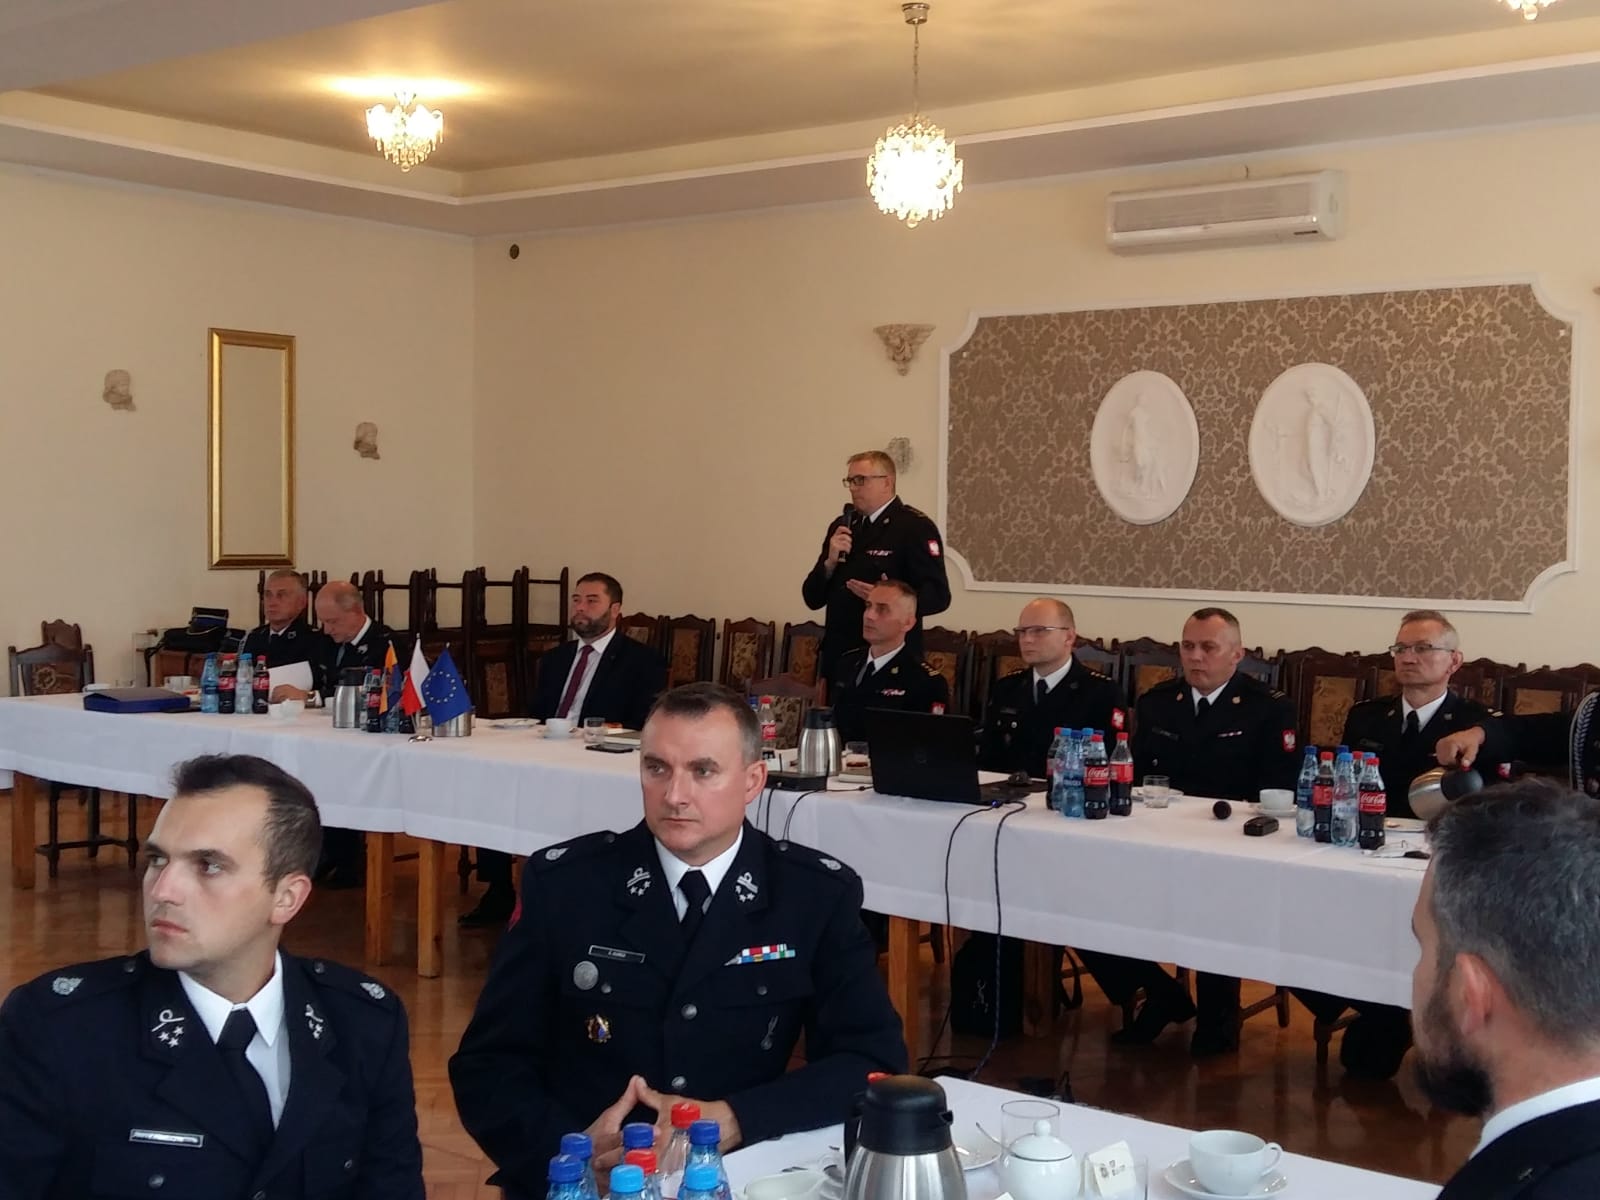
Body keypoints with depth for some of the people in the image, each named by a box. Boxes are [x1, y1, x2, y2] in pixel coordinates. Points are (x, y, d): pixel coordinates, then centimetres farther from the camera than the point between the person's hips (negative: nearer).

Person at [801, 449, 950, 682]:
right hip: (838, 658, 6)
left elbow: (938, 595, -13)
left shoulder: (916, 526, -6)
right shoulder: (841, 526, 14)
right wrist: (830, 562, -6)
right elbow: (812, 599, 11)